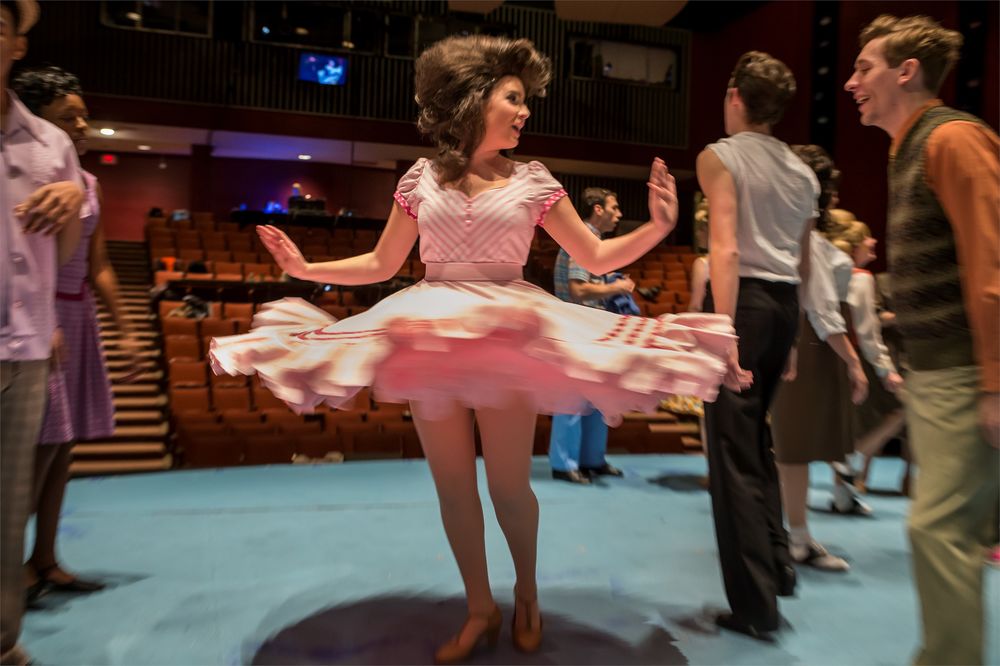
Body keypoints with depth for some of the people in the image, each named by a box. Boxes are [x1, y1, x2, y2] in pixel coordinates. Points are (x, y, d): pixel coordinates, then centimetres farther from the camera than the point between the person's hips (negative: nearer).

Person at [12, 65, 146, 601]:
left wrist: (125, 330, 17)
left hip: (78, 316, 7)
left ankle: (45, 561, 19)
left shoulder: (88, 183, 15)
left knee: (63, 444, 9)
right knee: (41, 442, -8)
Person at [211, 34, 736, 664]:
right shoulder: (421, 179, 6)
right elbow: (380, 265, 13)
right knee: (453, 486, 7)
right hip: (429, 337, 2)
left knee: (509, 484, 3)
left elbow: (597, 258, 6)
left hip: (508, 338, -1)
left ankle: (527, 594, 32)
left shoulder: (534, 181, 4)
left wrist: (658, 227, -9)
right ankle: (480, 610, 27)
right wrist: (305, 267, 6)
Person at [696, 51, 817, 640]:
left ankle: (755, 605, 8)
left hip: (744, 300, -7)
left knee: (734, 450, 0)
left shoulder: (721, 156, -4)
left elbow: (726, 249, -17)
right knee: (756, 436, 22)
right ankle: (778, 565, 28)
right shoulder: (803, 173, 17)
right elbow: (803, 262, 19)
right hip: (785, 304, 7)